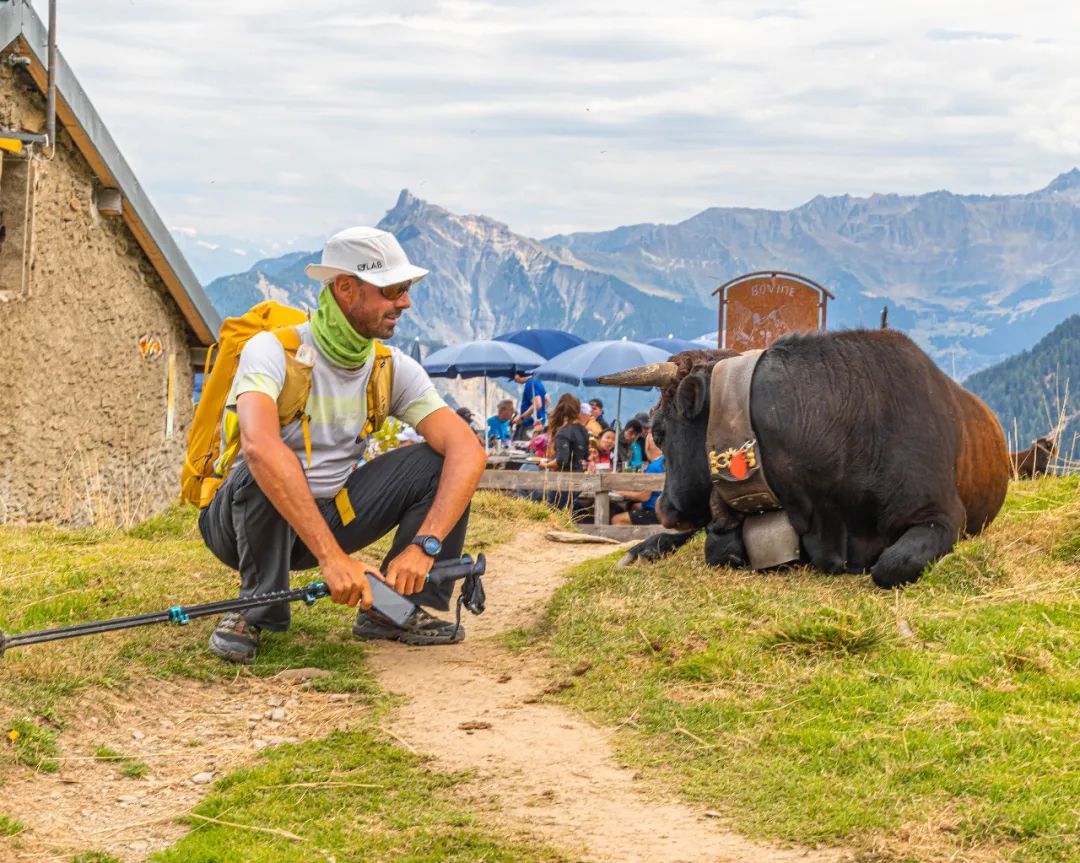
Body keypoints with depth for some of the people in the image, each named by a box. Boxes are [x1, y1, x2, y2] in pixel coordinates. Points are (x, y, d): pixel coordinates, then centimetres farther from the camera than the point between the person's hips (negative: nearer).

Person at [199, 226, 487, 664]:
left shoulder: (393, 368, -6)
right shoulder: (274, 350, -23)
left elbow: (468, 449, -16)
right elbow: (259, 446, -43)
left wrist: (423, 545, -33)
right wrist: (332, 556, -49)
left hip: (329, 515, 5)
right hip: (241, 523, -5)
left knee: (436, 460, -12)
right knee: (267, 469, -38)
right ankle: (255, 612, -16)